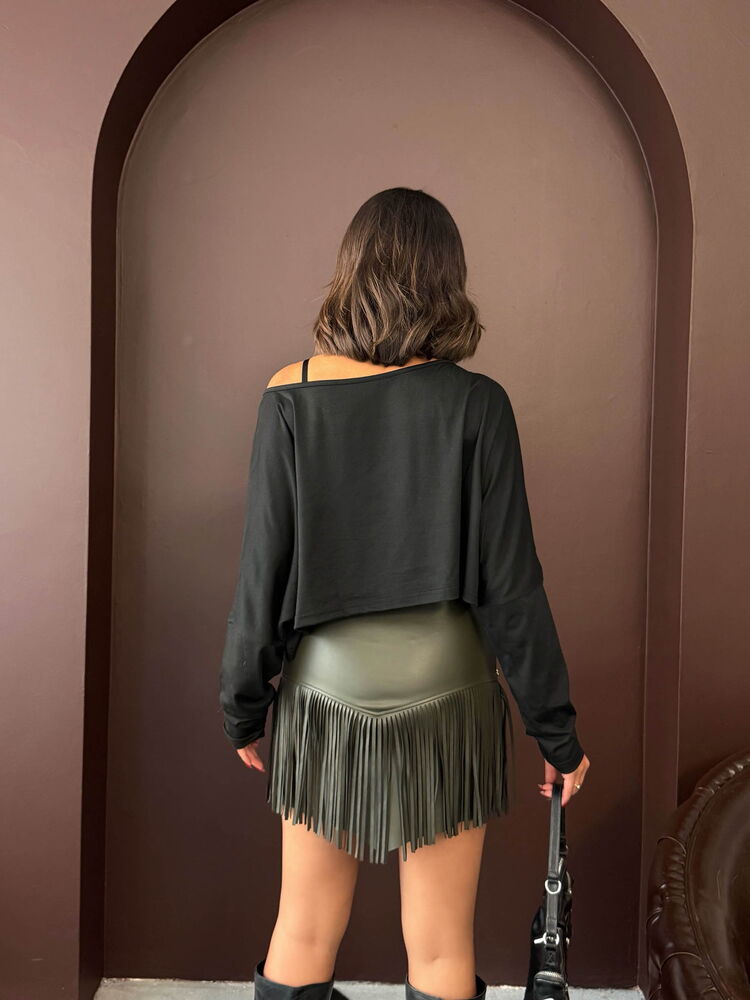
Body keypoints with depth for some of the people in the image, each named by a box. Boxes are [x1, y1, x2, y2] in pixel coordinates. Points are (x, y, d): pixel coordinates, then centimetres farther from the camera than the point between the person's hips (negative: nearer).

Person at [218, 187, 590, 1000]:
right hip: (445, 689, -1)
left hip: (326, 689, 2)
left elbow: (263, 567, -3)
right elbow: (510, 583, -7)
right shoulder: (475, 403, -8)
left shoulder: (291, 396, -5)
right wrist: (555, 727, 3)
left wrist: (244, 704, 9)